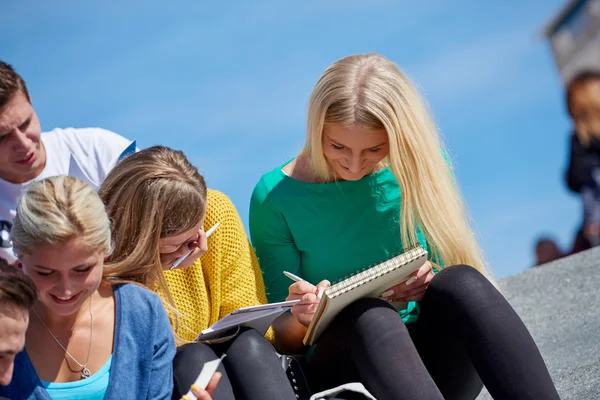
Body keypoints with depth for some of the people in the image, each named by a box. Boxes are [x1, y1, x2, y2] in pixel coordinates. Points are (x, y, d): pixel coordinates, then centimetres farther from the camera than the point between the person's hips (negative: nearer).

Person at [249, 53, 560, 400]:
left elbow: (462, 289, 6)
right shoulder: (275, 197, -3)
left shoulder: (413, 170, 2)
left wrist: (430, 288, -17)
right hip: (344, 364, -2)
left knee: (461, 282, -29)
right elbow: (283, 339, 1)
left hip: (436, 359, 2)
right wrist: (301, 319, -23)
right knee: (368, 314, -35)